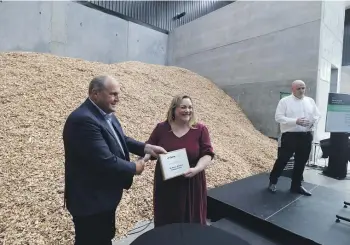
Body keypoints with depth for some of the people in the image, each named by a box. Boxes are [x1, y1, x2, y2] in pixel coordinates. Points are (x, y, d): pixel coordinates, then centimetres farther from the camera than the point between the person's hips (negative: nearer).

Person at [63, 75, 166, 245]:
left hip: (105, 195, 9)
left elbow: (121, 139, 11)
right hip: (90, 199, -9)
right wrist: (134, 168, -16)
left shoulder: (107, 114, 2)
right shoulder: (83, 119, -28)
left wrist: (145, 147, -4)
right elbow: (105, 161, -32)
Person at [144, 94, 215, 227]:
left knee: (191, 220, 15)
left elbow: (207, 154, -4)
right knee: (166, 221, 16)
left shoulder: (200, 129, -4)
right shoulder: (161, 128, -1)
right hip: (165, 184, 1)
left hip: (191, 184, 0)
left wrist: (196, 169, -21)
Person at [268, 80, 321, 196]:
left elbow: (318, 115, 15)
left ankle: (296, 185, 26)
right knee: (283, 160, 1)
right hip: (290, 135, -5)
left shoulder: (310, 101, 13)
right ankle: (273, 181, 18)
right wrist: (295, 121, -20)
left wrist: (313, 121, -8)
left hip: (307, 136, 5)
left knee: (301, 162, 11)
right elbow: (278, 117, -10)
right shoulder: (285, 101, -3)